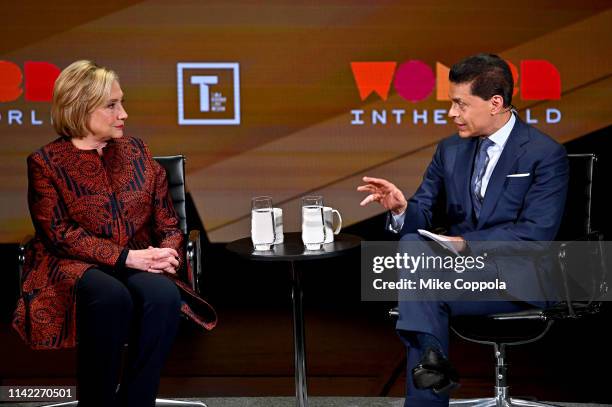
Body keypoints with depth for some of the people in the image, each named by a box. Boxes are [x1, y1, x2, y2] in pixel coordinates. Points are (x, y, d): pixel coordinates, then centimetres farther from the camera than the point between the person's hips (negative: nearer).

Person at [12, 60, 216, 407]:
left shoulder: (136, 151, 14)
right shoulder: (46, 162, 0)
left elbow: (167, 221, 12)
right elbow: (61, 234, -10)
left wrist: (168, 254, -12)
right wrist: (126, 257, -21)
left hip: (137, 265, 4)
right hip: (74, 267, -3)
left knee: (164, 294, -32)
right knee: (112, 296, -38)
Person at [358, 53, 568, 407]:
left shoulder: (546, 155, -7)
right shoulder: (450, 150, 12)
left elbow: (536, 234, -15)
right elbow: (424, 215, 11)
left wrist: (466, 243, -22)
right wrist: (401, 208, -13)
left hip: (516, 279, -6)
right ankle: (431, 360, -28)